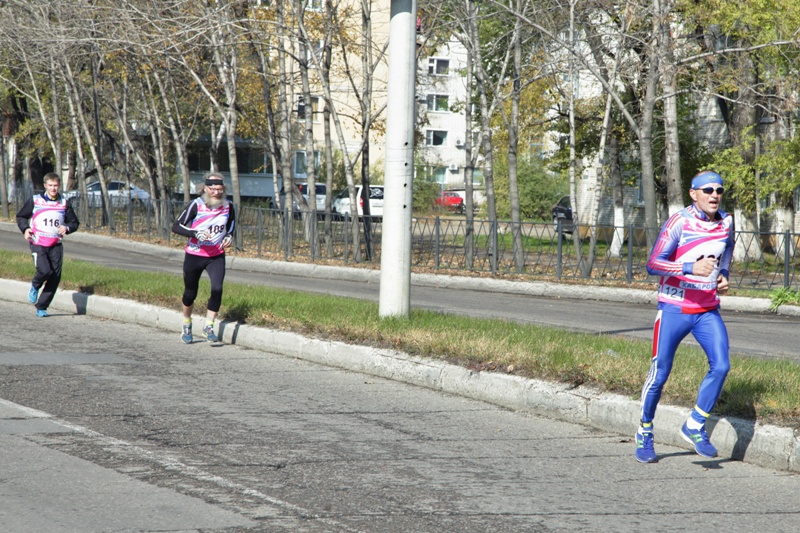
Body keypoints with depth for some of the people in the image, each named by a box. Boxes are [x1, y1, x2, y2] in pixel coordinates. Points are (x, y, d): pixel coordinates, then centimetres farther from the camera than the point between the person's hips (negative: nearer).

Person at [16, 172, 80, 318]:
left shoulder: (64, 203, 7)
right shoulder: (35, 201, 1)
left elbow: (74, 223, 14)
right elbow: (20, 216, 12)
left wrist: (66, 228, -9)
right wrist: (25, 229, -7)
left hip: (56, 245, 3)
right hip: (38, 244, -3)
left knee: (55, 277, -3)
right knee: (45, 270, -23)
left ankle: (41, 307, 12)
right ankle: (35, 286, 13)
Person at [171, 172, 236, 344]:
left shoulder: (228, 206, -5)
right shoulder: (196, 205, -16)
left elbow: (231, 227, 15)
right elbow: (176, 226, -16)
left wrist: (229, 237, -7)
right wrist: (195, 233, -31)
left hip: (216, 256, 2)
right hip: (194, 256, -2)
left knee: (217, 289, -18)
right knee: (190, 293, 11)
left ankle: (209, 327, -4)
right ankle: (187, 326, 36)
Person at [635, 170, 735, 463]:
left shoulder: (726, 222, 3)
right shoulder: (679, 222, -15)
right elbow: (653, 264, -19)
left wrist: (723, 274, 6)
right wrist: (691, 268, -32)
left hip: (708, 310, 4)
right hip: (674, 309, -4)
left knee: (720, 365, -12)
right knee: (660, 374, 1)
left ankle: (694, 427, 2)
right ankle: (644, 433, 20)